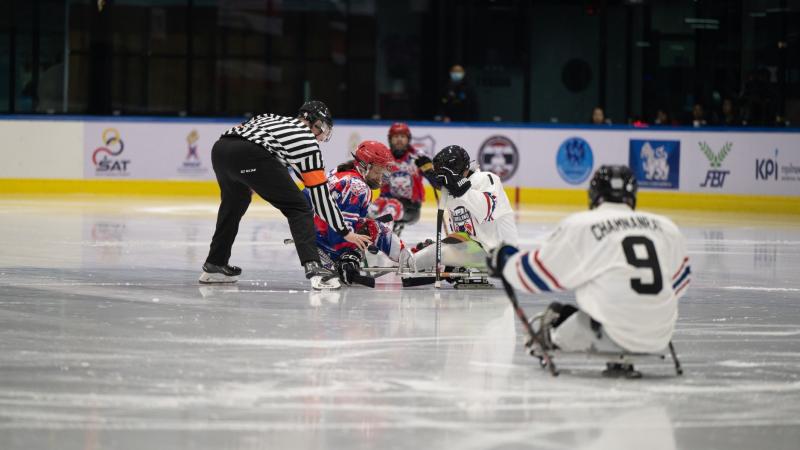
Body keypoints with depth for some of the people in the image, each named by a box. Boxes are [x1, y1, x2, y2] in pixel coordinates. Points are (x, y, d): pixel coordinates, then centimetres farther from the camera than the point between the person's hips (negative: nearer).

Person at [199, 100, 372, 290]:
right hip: (250, 155, -7)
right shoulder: (308, 141, 17)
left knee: (235, 201, 34)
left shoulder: (272, 119, 37)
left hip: (219, 148, 7)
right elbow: (320, 195, 15)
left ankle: (214, 265, 40)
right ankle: (313, 266, -16)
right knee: (298, 208, 1)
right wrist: (345, 232, 20)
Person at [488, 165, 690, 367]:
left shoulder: (581, 227, -3)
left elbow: (538, 274, 4)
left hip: (614, 336, -5)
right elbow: (679, 281, 23)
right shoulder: (666, 227, 10)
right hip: (659, 339, 5)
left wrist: (505, 260, 23)